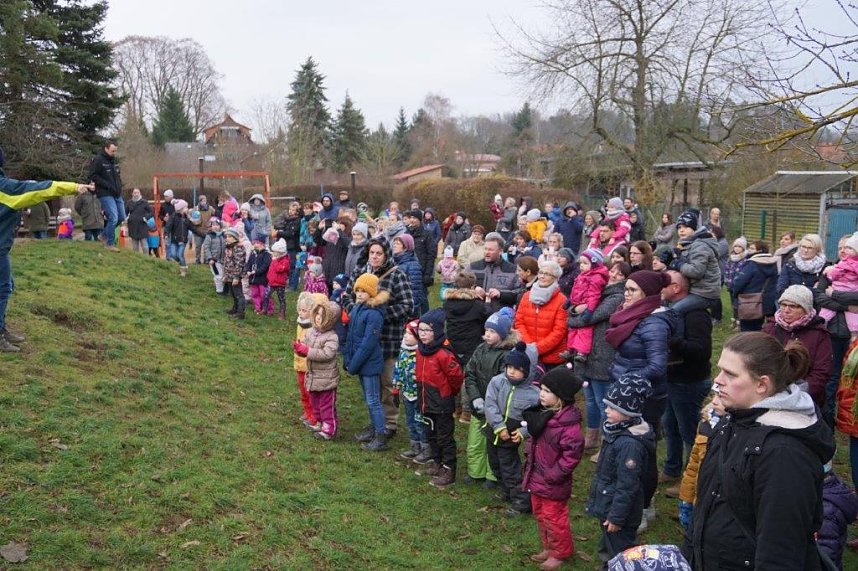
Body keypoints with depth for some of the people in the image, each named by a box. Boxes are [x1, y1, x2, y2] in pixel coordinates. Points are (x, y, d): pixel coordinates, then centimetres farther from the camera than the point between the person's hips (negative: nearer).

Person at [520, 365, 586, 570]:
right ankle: (548, 548, 41)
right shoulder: (542, 413, 0)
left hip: (553, 484, -8)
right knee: (540, 515, 22)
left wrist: (553, 475, -23)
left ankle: (561, 553, 31)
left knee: (554, 519, 9)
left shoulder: (569, 423, -27)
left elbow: (572, 453, -27)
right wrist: (529, 458, 8)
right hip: (536, 477, 8)